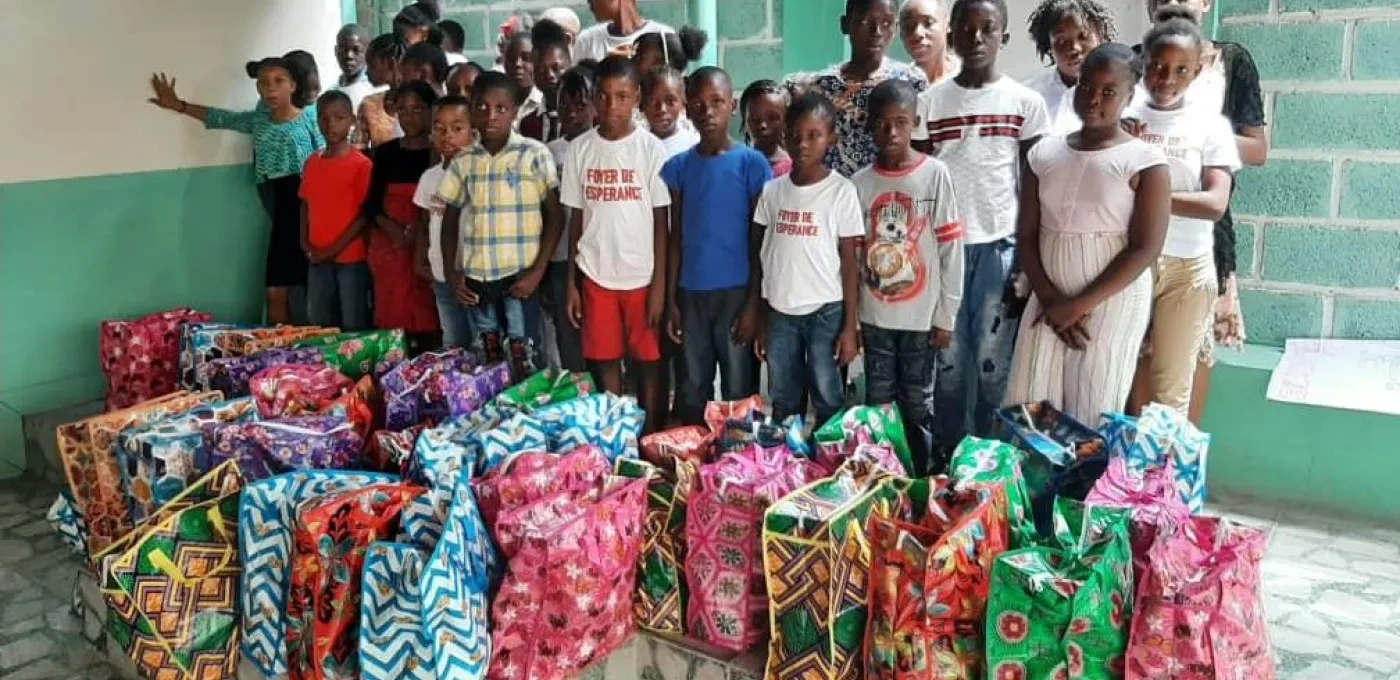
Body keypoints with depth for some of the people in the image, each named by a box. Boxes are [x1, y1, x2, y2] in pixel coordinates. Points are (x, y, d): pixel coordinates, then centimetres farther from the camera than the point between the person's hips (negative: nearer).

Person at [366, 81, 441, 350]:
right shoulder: (385, 152, 11)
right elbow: (371, 203, 9)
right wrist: (391, 227, -10)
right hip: (389, 245, 4)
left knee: (428, 320, -7)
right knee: (393, 317, 1)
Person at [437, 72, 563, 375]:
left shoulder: (535, 154, -5)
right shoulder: (462, 161, 6)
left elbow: (554, 216, -4)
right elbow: (450, 218, 14)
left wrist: (538, 271, -11)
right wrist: (454, 272, 5)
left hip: (519, 274, -4)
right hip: (475, 276, 4)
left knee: (525, 363, -2)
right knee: (488, 360, 12)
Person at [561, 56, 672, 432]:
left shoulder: (651, 148, -6)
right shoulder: (581, 148, 2)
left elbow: (662, 222, -5)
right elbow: (576, 218, 7)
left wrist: (659, 285, -8)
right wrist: (571, 281, 5)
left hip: (641, 275, -2)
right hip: (595, 274, 3)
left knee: (648, 362, 5)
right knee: (606, 362, 9)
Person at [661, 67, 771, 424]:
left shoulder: (752, 163, -5)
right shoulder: (678, 166, 5)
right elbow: (675, 238, 8)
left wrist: (754, 301, -8)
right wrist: (670, 300, 5)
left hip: (736, 291, -3)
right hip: (691, 292, 3)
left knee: (739, 389, 5)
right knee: (692, 389, 12)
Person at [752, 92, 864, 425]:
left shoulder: (842, 191, -5)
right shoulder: (771, 190, 4)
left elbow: (849, 262, -5)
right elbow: (764, 258, 8)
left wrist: (850, 326, -7)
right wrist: (760, 321, 8)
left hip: (825, 312, -3)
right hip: (780, 313, 3)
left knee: (828, 403, 5)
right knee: (783, 404, 12)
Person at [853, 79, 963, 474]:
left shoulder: (936, 175, -6)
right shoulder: (859, 183, 1)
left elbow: (951, 249, -5)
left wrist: (946, 316, -6)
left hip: (920, 315, -2)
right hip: (874, 316, 2)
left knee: (918, 404, 8)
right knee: (877, 404, 11)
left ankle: (922, 480, 21)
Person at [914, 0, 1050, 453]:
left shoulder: (1025, 102, 1)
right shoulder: (930, 102, 4)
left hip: (1000, 245, -1)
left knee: (994, 363, 4)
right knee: (948, 360, 7)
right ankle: (946, 456, 20)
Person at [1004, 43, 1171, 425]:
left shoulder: (1145, 162, -7)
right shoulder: (1044, 154, 5)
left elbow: (1145, 249, -11)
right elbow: (1026, 235, 5)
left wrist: (1079, 305, -13)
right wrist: (1050, 299, -7)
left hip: (1113, 304, -4)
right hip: (1050, 300, 4)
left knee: (1093, 416, 2)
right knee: (1025, 408, 3)